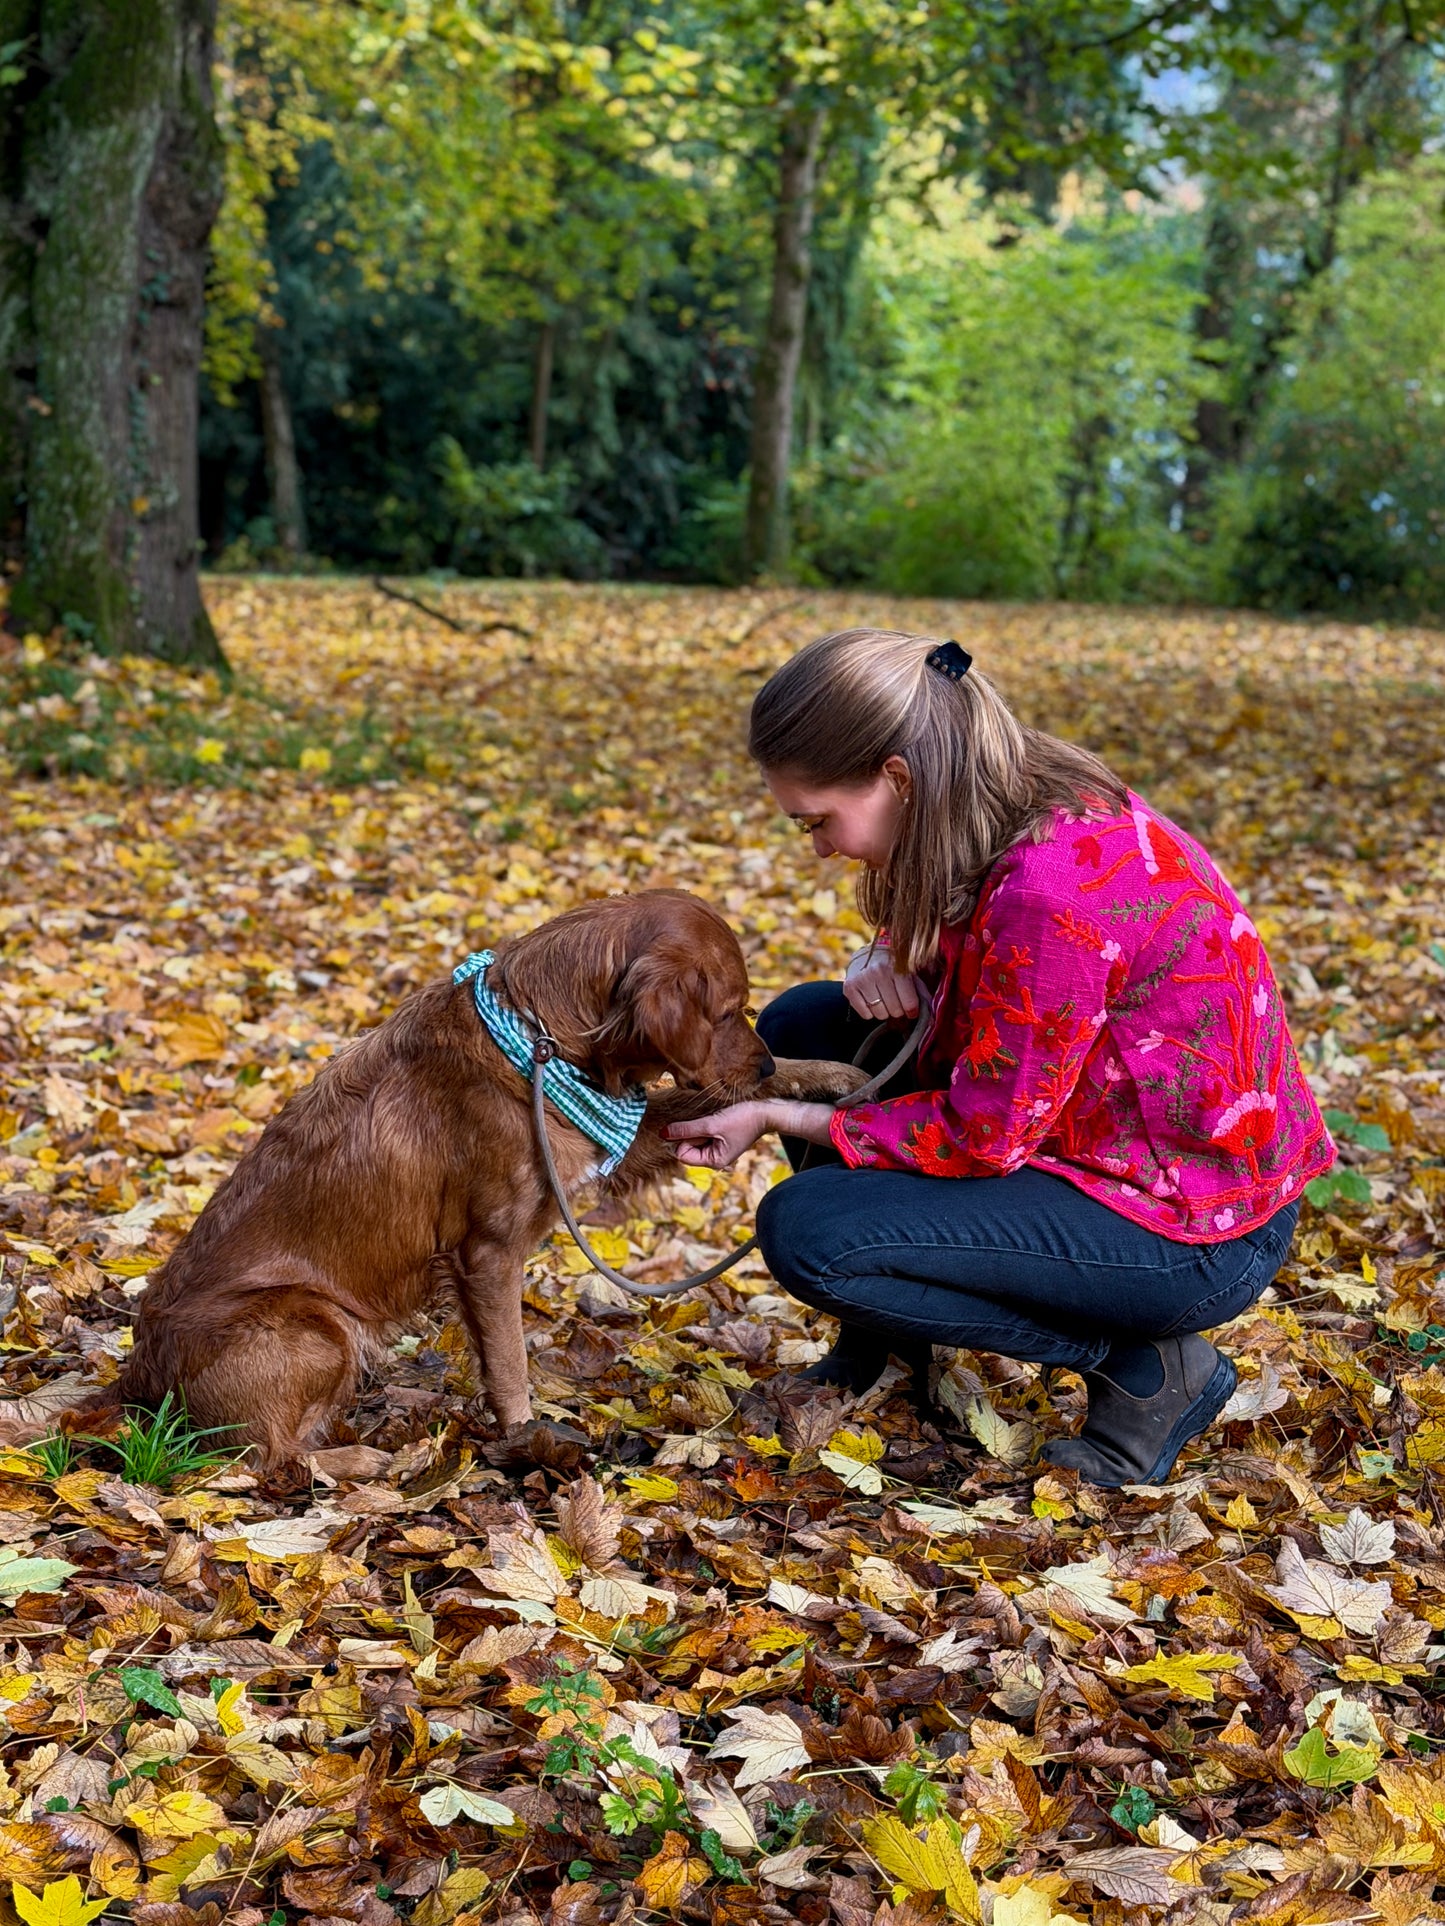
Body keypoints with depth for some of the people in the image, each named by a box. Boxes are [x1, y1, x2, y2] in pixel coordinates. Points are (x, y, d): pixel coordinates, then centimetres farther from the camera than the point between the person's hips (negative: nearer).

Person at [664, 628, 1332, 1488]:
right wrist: (889, 959, -8)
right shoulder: (1031, 801, -4)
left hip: (1192, 1232, -9)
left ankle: (1145, 1366, -5)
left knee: (806, 1231, -20)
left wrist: (779, 1119, -15)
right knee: (802, 1026, 6)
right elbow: (945, 947, 16)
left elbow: (984, 1138, -23)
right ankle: (878, 1353, 18)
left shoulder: (1052, 889, -32)